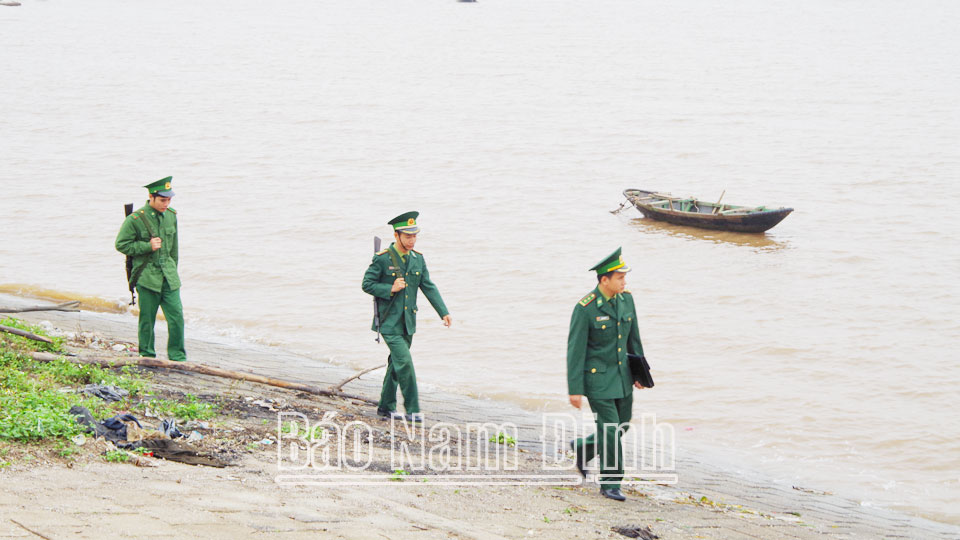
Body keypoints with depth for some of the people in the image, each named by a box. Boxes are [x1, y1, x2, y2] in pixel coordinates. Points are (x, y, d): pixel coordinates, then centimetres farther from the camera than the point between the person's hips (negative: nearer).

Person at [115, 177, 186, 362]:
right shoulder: (135, 220, -10)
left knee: (176, 315, -3)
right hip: (147, 276, -4)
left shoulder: (171, 216, 8)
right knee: (147, 319, 2)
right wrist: (148, 246, -14)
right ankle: (147, 357, 16)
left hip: (168, 277, 4)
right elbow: (121, 244, -7)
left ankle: (178, 357, 6)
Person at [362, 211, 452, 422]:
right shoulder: (382, 259, -12)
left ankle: (386, 406, 26)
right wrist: (390, 289, -21)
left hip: (408, 322, 6)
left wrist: (444, 312, -2)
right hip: (389, 322, -6)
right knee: (404, 362, -14)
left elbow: (428, 287, 6)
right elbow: (367, 284, -8)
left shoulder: (417, 259, 5)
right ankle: (412, 410, -10)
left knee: (396, 363, 14)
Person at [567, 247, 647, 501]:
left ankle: (582, 447, 39)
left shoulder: (626, 299, -1)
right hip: (596, 376, -7)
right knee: (610, 429, -6)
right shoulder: (585, 308, -20)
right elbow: (575, 349, -16)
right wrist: (574, 390, -16)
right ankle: (610, 484, 8)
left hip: (621, 375, 7)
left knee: (622, 426, 14)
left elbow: (633, 337, 11)